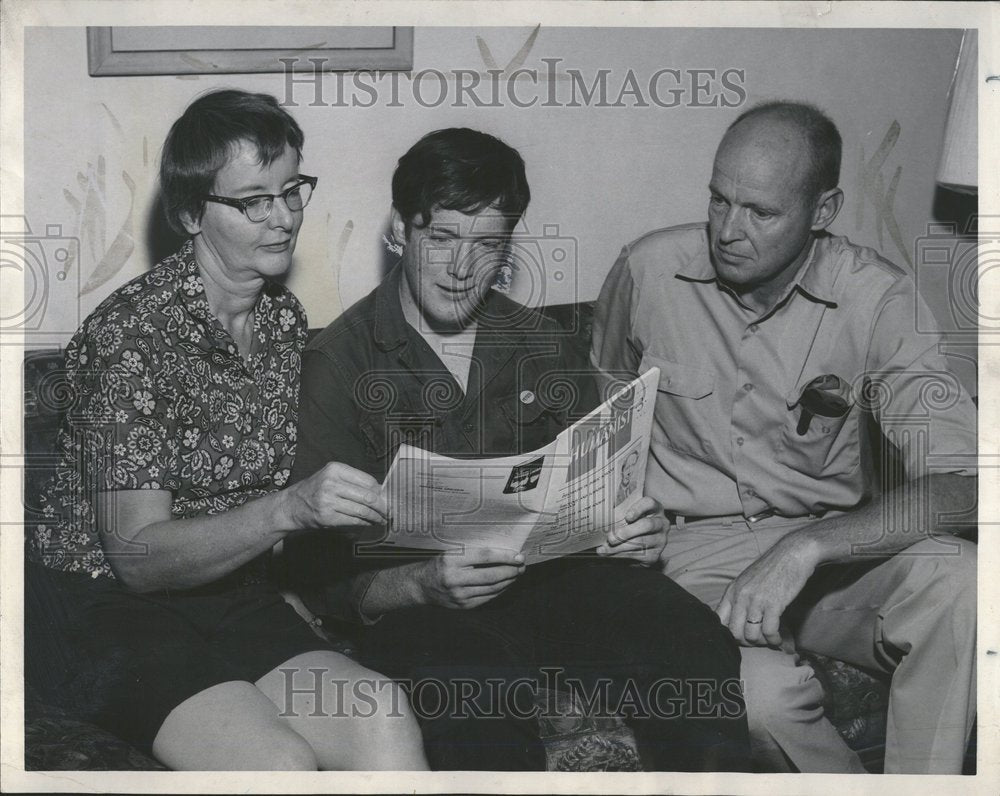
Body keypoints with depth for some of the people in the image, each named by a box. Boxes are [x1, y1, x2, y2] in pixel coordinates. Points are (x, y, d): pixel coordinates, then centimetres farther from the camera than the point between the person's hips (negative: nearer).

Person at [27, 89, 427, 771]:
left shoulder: (286, 318, 8)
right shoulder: (133, 331, -16)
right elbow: (136, 555, -20)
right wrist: (290, 509, -33)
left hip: (240, 595, 6)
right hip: (115, 607, -5)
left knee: (387, 726, -23)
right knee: (281, 761, -30)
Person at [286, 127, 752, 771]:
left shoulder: (545, 345, 14)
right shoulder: (338, 363, 0)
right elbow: (322, 573, -5)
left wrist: (639, 529, -6)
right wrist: (423, 584, -24)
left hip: (552, 574, 4)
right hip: (415, 609, -3)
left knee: (700, 652, -24)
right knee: (484, 687, -37)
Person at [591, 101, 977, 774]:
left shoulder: (876, 297, -10)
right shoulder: (649, 271, -6)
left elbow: (960, 481, -19)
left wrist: (807, 546, -31)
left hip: (835, 546, 1)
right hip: (692, 549, -1)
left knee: (959, 581, -31)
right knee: (760, 690, -33)